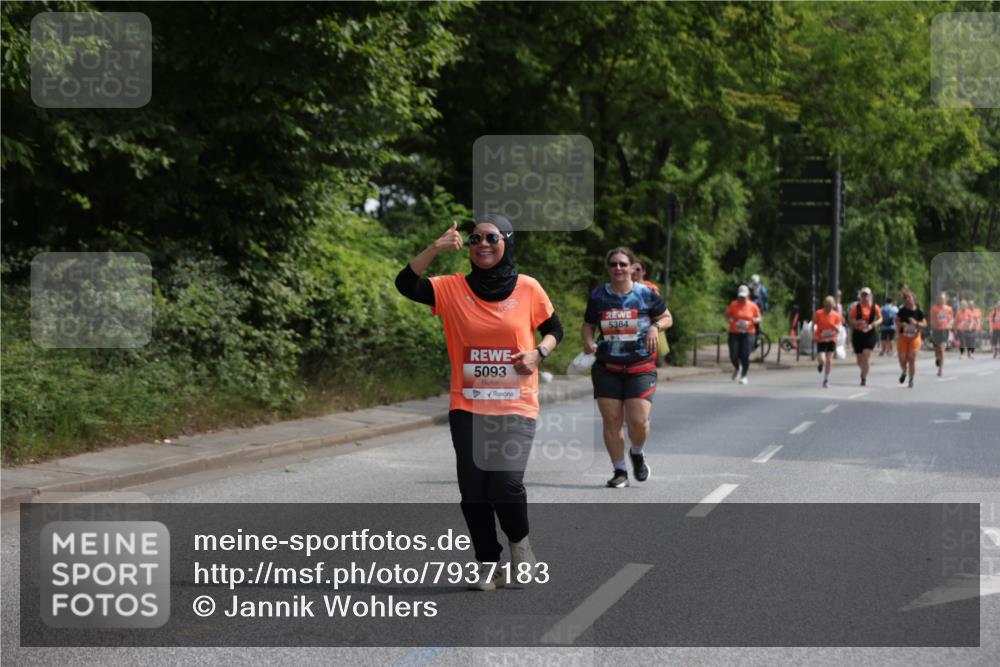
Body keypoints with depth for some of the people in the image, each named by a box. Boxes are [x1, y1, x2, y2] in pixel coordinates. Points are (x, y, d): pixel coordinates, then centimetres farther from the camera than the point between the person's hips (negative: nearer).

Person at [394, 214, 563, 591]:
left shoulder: (528, 289, 0)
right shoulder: (453, 288, 1)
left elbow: (554, 329, 12)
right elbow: (406, 285, -11)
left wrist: (538, 352, -8)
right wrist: (436, 249, -22)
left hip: (516, 407, -2)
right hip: (467, 407, 2)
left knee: (506, 482, -15)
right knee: (473, 488, 1)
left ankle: (519, 543, 17)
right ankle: (488, 562, 19)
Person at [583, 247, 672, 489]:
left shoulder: (646, 294, 0)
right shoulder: (598, 296, 5)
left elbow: (667, 318, 11)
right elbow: (587, 325, 15)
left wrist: (655, 326, -10)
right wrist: (588, 341, -6)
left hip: (640, 368, -2)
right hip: (606, 368, 2)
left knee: (638, 421, -10)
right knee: (611, 421, 0)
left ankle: (637, 454, 23)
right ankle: (619, 471, 13)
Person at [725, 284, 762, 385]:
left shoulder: (752, 306, 3)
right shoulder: (733, 304, 1)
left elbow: (758, 318, 11)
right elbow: (727, 316, 7)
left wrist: (755, 320, -11)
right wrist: (731, 321, -14)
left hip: (748, 333, 0)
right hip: (734, 333, 0)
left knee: (745, 356, -9)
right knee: (733, 356, -2)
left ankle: (743, 376, 5)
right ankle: (737, 368, 31)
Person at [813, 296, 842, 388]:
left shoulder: (836, 315, -5)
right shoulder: (818, 313, -8)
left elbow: (838, 331, -6)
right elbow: (813, 325, 1)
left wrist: (836, 328, -28)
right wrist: (813, 335, -13)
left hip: (831, 340, 2)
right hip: (820, 340, -2)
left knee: (829, 360, 0)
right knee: (822, 360, -15)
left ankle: (826, 379, 17)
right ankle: (821, 365, 25)